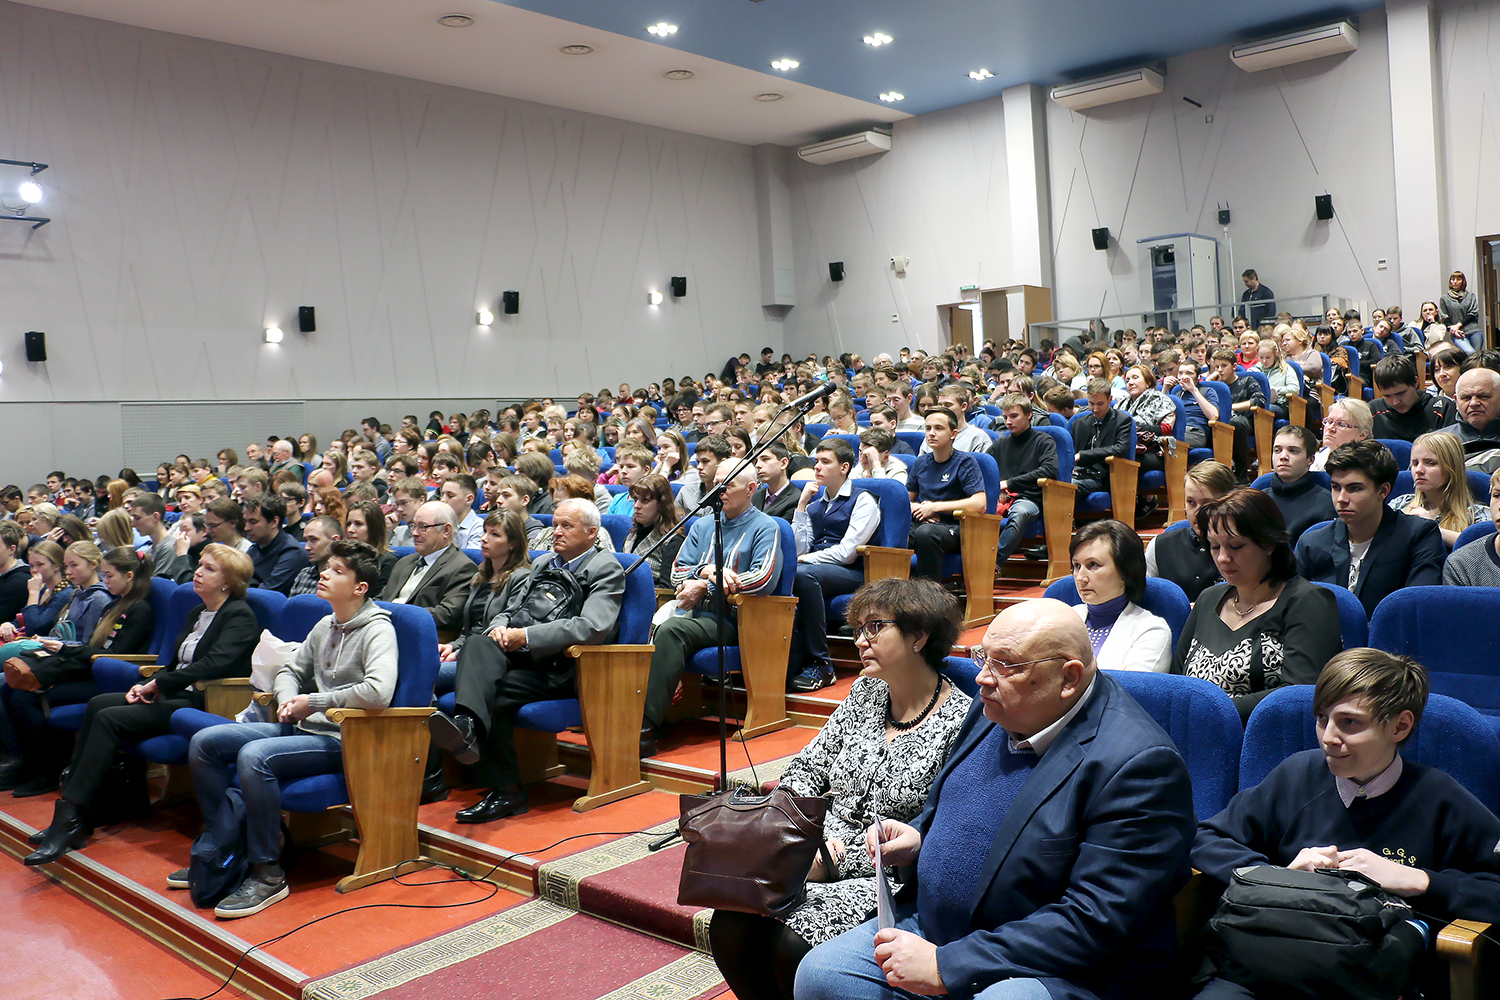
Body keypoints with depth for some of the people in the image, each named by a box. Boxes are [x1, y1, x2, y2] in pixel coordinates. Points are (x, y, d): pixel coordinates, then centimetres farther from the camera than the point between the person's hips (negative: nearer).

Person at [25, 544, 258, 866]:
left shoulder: (240, 616, -9)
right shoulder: (197, 613, 20)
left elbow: (214, 664, -22)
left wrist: (159, 684, -15)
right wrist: (148, 685, 2)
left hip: (203, 703, -9)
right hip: (174, 695, 9)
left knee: (110, 718, -20)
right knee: (98, 704, -9)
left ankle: (71, 819, -16)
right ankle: (72, 809, -10)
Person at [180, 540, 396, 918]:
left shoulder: (377, 630, -13)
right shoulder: (325, 625, 14)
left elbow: (378, 692, -30)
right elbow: (290, 671, 27)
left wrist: (314, 702, -18)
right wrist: (289, 700, 3)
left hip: (342, 741, -9)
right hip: (304, 729, 9)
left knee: (255, 756, -31)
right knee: (204, 742, 2)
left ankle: (268, 875, -18)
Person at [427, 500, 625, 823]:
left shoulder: (606, 569, 2)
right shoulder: (542, 563, 27)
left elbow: (594, 627, -16)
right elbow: (506, 609, 28)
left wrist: (526, 636, -16)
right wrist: (500, 625, 0)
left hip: (562, 669, -6)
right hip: (517, 655, 6)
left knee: (493, 695, -30)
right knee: (478, 644, -28)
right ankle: (468, 724, -46)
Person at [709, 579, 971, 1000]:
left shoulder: (960, 723, -11)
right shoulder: (866, 693, 10)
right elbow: (804, 771, 14)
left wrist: (837, 861, -16)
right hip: (823, 858, 6)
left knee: (791, 943, -27)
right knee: (729, 925, -17)